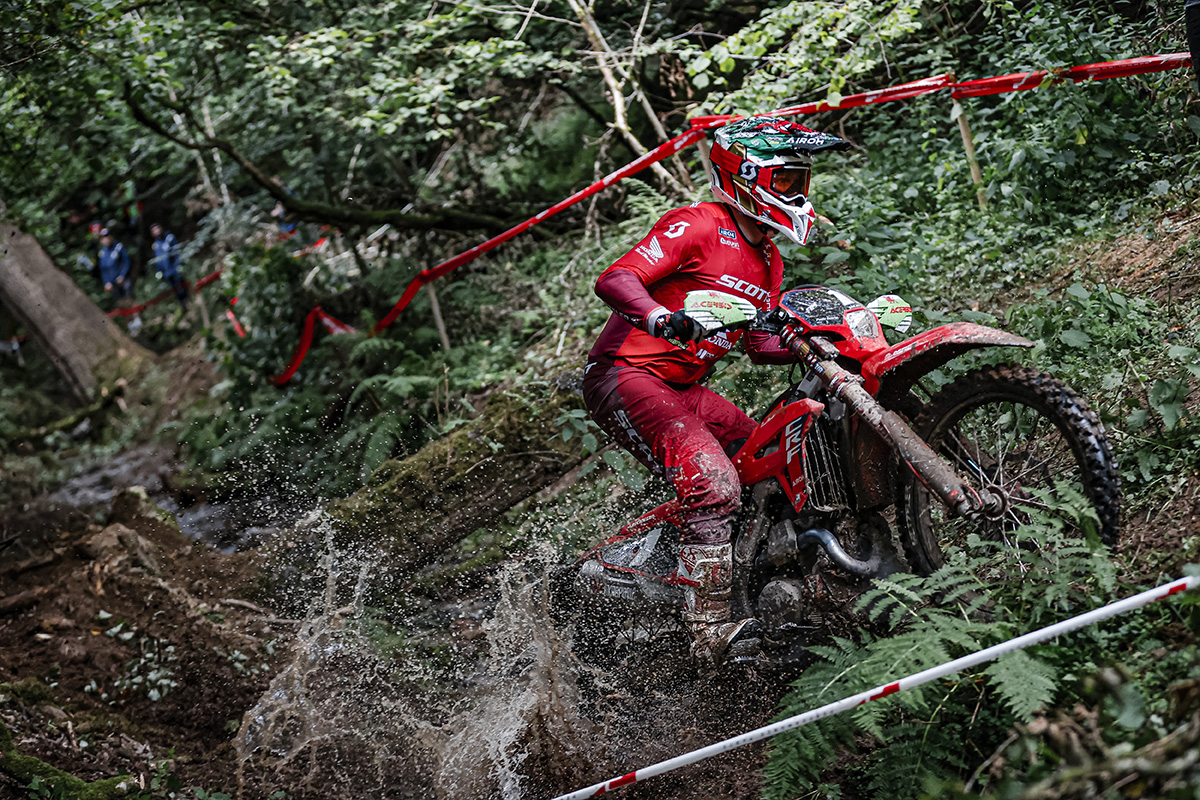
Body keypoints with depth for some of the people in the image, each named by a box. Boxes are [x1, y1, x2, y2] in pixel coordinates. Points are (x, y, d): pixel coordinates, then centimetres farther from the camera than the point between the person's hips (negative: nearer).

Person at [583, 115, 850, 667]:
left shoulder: (768, 259, 17)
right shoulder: (699, 226, -13)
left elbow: (761, 346, 20)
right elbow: (614, 279, -24)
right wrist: (662, 318, -43)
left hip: (681, 389, 10)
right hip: (625, 374, -10)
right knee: (714, 485, -26)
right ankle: (711, 632, -25)